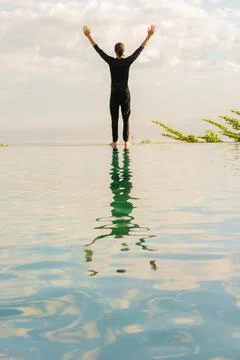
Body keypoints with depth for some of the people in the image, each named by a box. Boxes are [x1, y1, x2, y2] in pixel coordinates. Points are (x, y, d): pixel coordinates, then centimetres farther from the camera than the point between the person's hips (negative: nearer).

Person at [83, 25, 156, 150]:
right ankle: (126, 142, 2)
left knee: (114, 119, 6)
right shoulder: (128, 61, -6)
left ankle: (115, 143, 3)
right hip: (125, 94, 0)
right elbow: (140, 49, -2)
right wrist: (149, 36, 3)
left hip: (114, 95, 0)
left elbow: (98, 49, -3)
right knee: (126, 119, 8)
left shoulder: (111, 61, -7)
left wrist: (88, 36, 2)